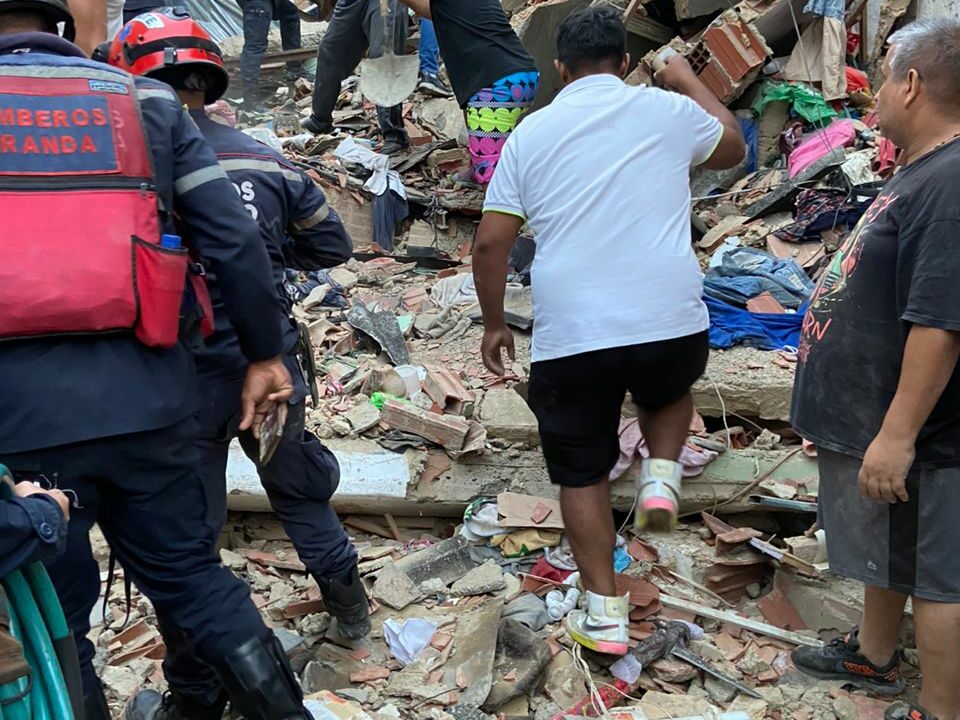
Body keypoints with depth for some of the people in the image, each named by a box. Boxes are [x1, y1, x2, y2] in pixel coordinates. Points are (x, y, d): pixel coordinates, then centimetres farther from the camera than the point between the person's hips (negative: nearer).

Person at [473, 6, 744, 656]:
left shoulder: (531, 133, 5)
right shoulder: (666, 110, 4)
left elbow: (491, 243, 2)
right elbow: (732, 147, 24)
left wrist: (495, 324, 15)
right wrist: (689, 81, 37)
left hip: (569, 336, 0)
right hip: (671, 323, 1)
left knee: (582, 473, 14)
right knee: (669, 392, 35)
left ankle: (605, 617, 17)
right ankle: (662, 475, 12)